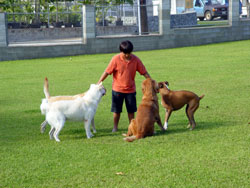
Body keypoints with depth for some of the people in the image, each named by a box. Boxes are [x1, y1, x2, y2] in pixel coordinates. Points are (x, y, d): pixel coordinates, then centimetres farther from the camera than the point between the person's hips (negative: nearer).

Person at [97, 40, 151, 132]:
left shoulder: (136, 60, -9)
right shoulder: (116, 59, -14)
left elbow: (144, 72, -2)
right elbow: (107, 72, -10)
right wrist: (98, 84, -10)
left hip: (131, 89, 1)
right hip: (117, 89, -1)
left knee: (131, 110, 9)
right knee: (116, 110, 7)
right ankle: (115, 127, 20)